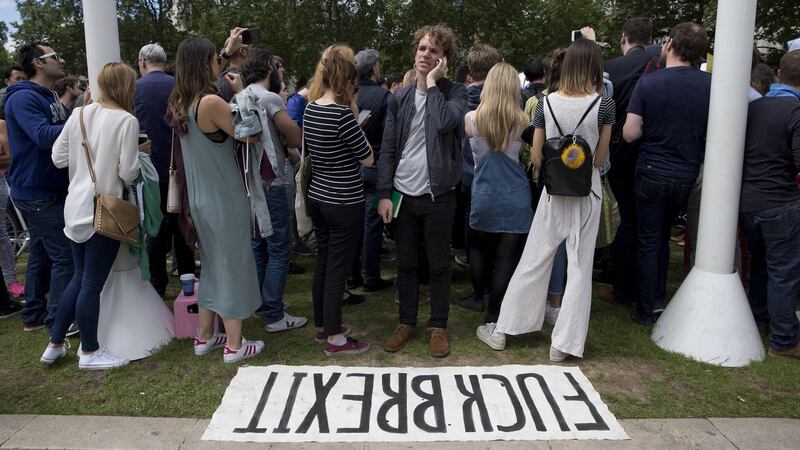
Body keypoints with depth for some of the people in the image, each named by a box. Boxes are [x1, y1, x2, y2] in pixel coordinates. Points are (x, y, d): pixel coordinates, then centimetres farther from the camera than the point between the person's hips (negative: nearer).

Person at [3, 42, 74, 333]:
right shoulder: (23, 98, -15)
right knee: (65, 255, -8)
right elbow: (44, 136, -29)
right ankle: (59, 321, 0)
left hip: (47, 189, 10)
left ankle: (34, 315, 26)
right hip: (38, 192, -10)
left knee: (41, 253, 15)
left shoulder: (49, 97, 16)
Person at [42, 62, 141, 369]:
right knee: (92, 283, 3)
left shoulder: (80, 114, 5)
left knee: (80, 278, 20)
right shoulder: (126, 120, -13)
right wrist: (125, 182, 5)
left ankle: (55, 345, 29)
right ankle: (89, 353, 18)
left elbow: (58, 158, 8)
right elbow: (128, 171, -16)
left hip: (76, 207, 7)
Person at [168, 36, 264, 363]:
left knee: (212, 265, 20)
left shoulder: (181, 104, 5)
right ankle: (234, 345, 15)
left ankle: (204, 336, 30)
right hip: (225, 199, -8)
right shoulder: (211, 102, -20)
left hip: (200, 199, 8)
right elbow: (251, 136, -13)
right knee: (233, 266, 4)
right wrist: (240, 93, -5)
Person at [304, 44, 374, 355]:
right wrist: (355, 118, -6)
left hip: (318, 198, 8)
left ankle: (322, 325, 32)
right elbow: (368, 158, -12)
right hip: (344, 204, -8)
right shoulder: (342, 113, -20)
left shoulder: (310, 108, 4)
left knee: (323, 262, 18)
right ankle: (335, 338, 14)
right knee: (338, 268, 2)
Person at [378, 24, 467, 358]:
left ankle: (438, 326, 23)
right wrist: (384, 194, -2)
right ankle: (406, 322, 28)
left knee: (439, 265, 8)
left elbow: (446, 122, -26)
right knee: (406, 264, 13)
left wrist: (432, 82, -13)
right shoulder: (399, 99, 7)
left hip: (437, 195, -3)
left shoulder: (454, 92, -2)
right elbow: (388, 150, 6)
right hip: (403, 194, 3)